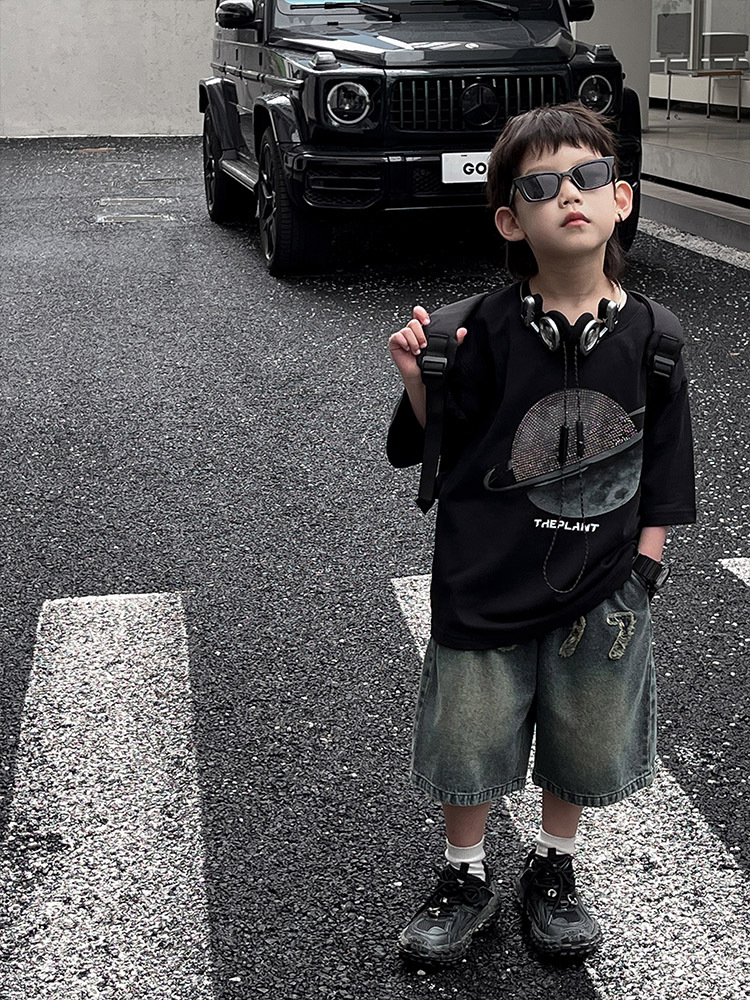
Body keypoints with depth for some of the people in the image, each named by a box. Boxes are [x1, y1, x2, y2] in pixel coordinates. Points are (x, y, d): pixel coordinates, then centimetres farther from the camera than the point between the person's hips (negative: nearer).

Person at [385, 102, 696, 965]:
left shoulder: (647, 335, -5)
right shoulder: (489, 330, -11)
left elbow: (660, 473, 3)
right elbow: (429, 446, -4)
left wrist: (642, 570, 0)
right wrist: (418, 378, -21)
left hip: (600, 588, 2)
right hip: (487, 582, -2)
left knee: (584, 740, 17)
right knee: (468, 732, 11)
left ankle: (553, 871, 44)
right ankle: (465, 877, 37)